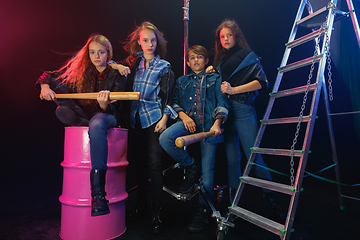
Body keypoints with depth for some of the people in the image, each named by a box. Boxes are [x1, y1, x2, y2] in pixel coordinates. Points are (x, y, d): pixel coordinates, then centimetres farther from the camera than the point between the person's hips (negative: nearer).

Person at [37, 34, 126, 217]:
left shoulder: (116, 75, -6)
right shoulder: (79, 69, 2)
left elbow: (112, 109, -14)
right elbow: (49, 76, 10)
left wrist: (105, 105, -37)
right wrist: (45, 86, -12)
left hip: (106, 115, -3)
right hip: (82, 116, 4)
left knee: (96, 124, -42)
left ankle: (98, 192, -46)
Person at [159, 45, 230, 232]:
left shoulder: (215, 79, 18)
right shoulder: (181, 81, 25)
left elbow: (222, 103, 7)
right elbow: (174, 101, 14)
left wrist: (217, 123, -12)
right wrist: (183, 116, -8)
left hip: (208, 124, -2)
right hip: (188, 121, 2)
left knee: (208, 169, -4)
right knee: (165, 139, -30)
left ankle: (203, 210, 15)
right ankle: (190, 167, -4)